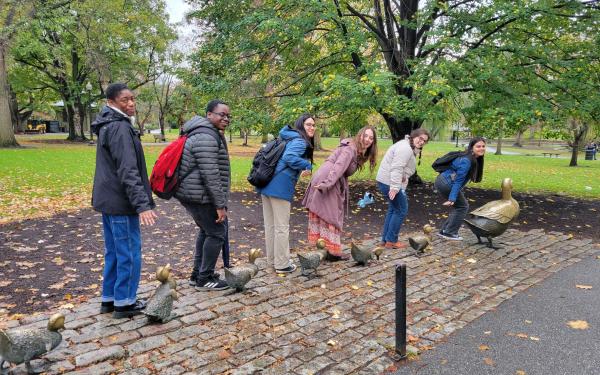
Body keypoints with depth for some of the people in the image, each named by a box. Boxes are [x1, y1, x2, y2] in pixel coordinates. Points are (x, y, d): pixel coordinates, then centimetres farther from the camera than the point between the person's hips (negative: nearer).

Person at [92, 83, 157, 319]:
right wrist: (142, 204, -28)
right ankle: (124, 303, 10)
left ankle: (109, 299, 26)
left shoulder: (107, 126, 14)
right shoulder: (120, 128, -17)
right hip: (121, 203, -10)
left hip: (108, 200, 10)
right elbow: (128, 171, -25)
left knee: (113, 252, 17)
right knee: (129, 252, 0)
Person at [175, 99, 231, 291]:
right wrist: (220, 204, -21)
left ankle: (197, 274, 29)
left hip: (192, 193, 11)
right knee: (216, 233, -2)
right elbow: (210, 175, -24)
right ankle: (205, 279, 8)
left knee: (206, 230, 20)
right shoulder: (206, 138, -19)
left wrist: (219, 201, 24)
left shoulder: (210, 134, 16)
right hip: (200, 196, -11)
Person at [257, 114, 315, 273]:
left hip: (267, 183, 10)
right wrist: (307, 166, -13)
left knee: (270, 224, 17)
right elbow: (289, 157, -25)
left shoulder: (289, 138, 20)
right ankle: (282, 264, 10)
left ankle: (272, 259, 30)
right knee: (282, 226, 1)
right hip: (280, 186, -9)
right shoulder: (300, 141, -9)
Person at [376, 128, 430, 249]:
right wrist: (394, 187, -32)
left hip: (386, 181, 11)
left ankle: (385, 239, 25)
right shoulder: (405, 148, -17)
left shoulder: (409, 148, 18)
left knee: (393, 209, 20)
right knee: (401, 210, -2)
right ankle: (391, 241, 4)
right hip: (390, 183, -11)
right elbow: (396, 168, -27)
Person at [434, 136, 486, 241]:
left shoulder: (475, 160, 9)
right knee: (462, 206, 0)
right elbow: (458, 180, -25)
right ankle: (450, 233, 5)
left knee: (457, 206, 16)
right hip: (446, 184, -9)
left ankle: (444, 231, 20)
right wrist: (452, 199, -28)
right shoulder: (466, 161, -21)